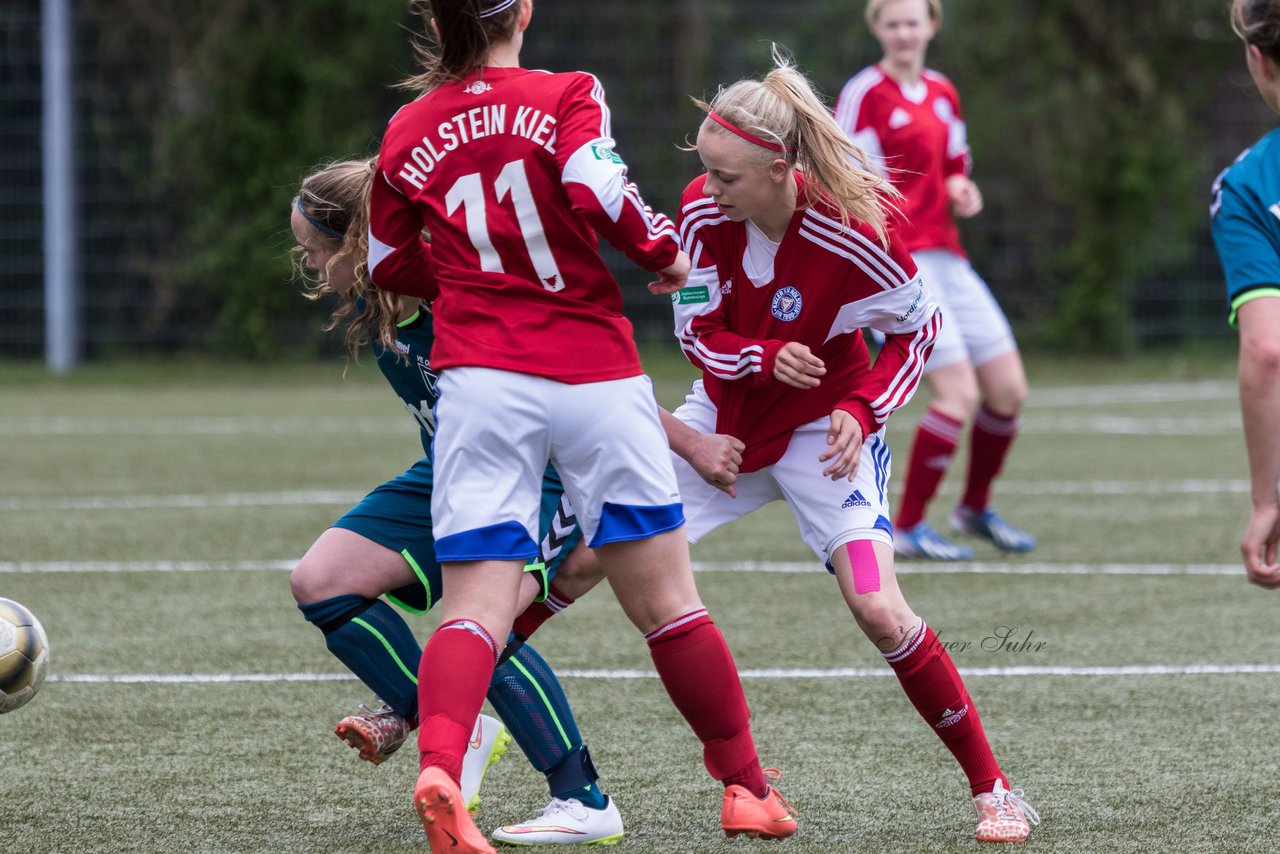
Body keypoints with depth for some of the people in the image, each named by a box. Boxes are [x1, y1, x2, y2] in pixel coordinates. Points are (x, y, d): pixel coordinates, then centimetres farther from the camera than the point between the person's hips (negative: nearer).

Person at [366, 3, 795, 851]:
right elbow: (596, 189, -20)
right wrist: (665, 250, -3)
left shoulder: (408, 134, 10)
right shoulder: (567, 97, -2)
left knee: (476, 610, -4)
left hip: (480, 381, 2)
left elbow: (390, 264, 20)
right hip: (594, 377, -2)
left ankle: (438, 770, -30)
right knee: (666, 600, 9)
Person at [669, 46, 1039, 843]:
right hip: (726, 413, 5)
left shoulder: (856, 234, -28)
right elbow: (697, 333, -9)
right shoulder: (704, 210, -18)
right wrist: (766, 357, -30)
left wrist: (863, 409, -24)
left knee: (877, 607, -19)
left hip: (822, 425, -4)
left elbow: (920, 326, -11)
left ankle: (994, 790, -9)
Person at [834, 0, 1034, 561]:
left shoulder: (942, 94, 14)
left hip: (946, 257, 8)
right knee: (958, 393, -15)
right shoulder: (865, 94, -8)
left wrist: (961, 191, 4)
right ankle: (906, 529, -4)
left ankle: (975, 508, 26)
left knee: (1009, 389, 6)